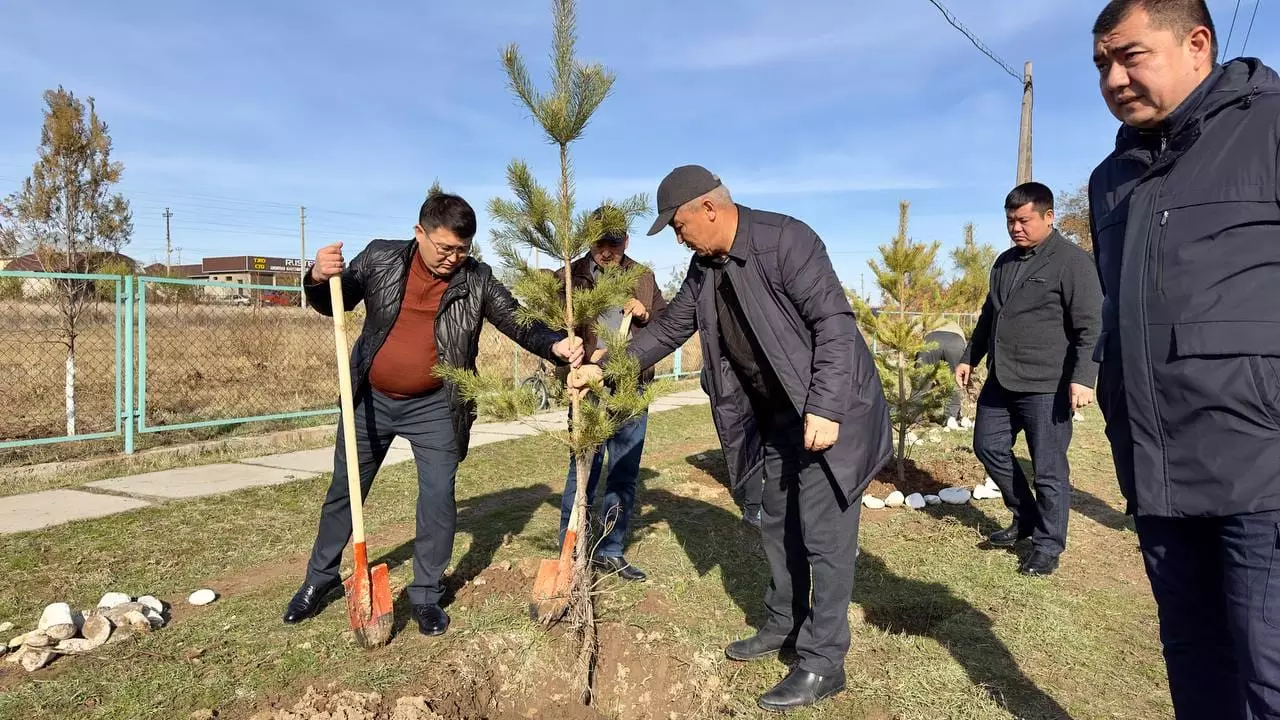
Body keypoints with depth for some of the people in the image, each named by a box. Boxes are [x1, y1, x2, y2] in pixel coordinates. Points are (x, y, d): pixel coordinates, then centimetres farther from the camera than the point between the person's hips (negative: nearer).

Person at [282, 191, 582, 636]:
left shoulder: (477, 281, -9)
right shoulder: (380, 258, -7)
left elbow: (519, 324, -10)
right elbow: (332, 305, 3)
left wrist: (557, 346, -31)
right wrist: (320, 278, -21)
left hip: (434, 408, -1)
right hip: (370, 400, 1)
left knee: (439, 497, -1)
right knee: (343, 491, 15)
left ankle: (426, 595, 18)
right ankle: (320, 578, 37)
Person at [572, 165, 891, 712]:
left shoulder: (786, 240, -21)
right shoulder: (705, 266, 4)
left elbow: (835, 323, -24)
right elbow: (671, 327, 13)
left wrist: (823, 409, -29)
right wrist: (606, 369, 10)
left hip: (827, 410, -8)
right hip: (775, 415, 9)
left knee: (825, 536, -2)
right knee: (778, 526, 18)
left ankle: (822, 663, 11)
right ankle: (783, 627, 35)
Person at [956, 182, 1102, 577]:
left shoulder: (1072, 261, -8)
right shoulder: (1005, 262, 15)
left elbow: (1090, 327, -14)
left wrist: (1083, 377, -22)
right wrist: (970, 358, 22)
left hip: (1046, 386, -8)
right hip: (1000, 382, 8)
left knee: (1049, 470, 1)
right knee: (988, 446, 14)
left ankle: (1047, 546, 16)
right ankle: (1025, 517, 32)